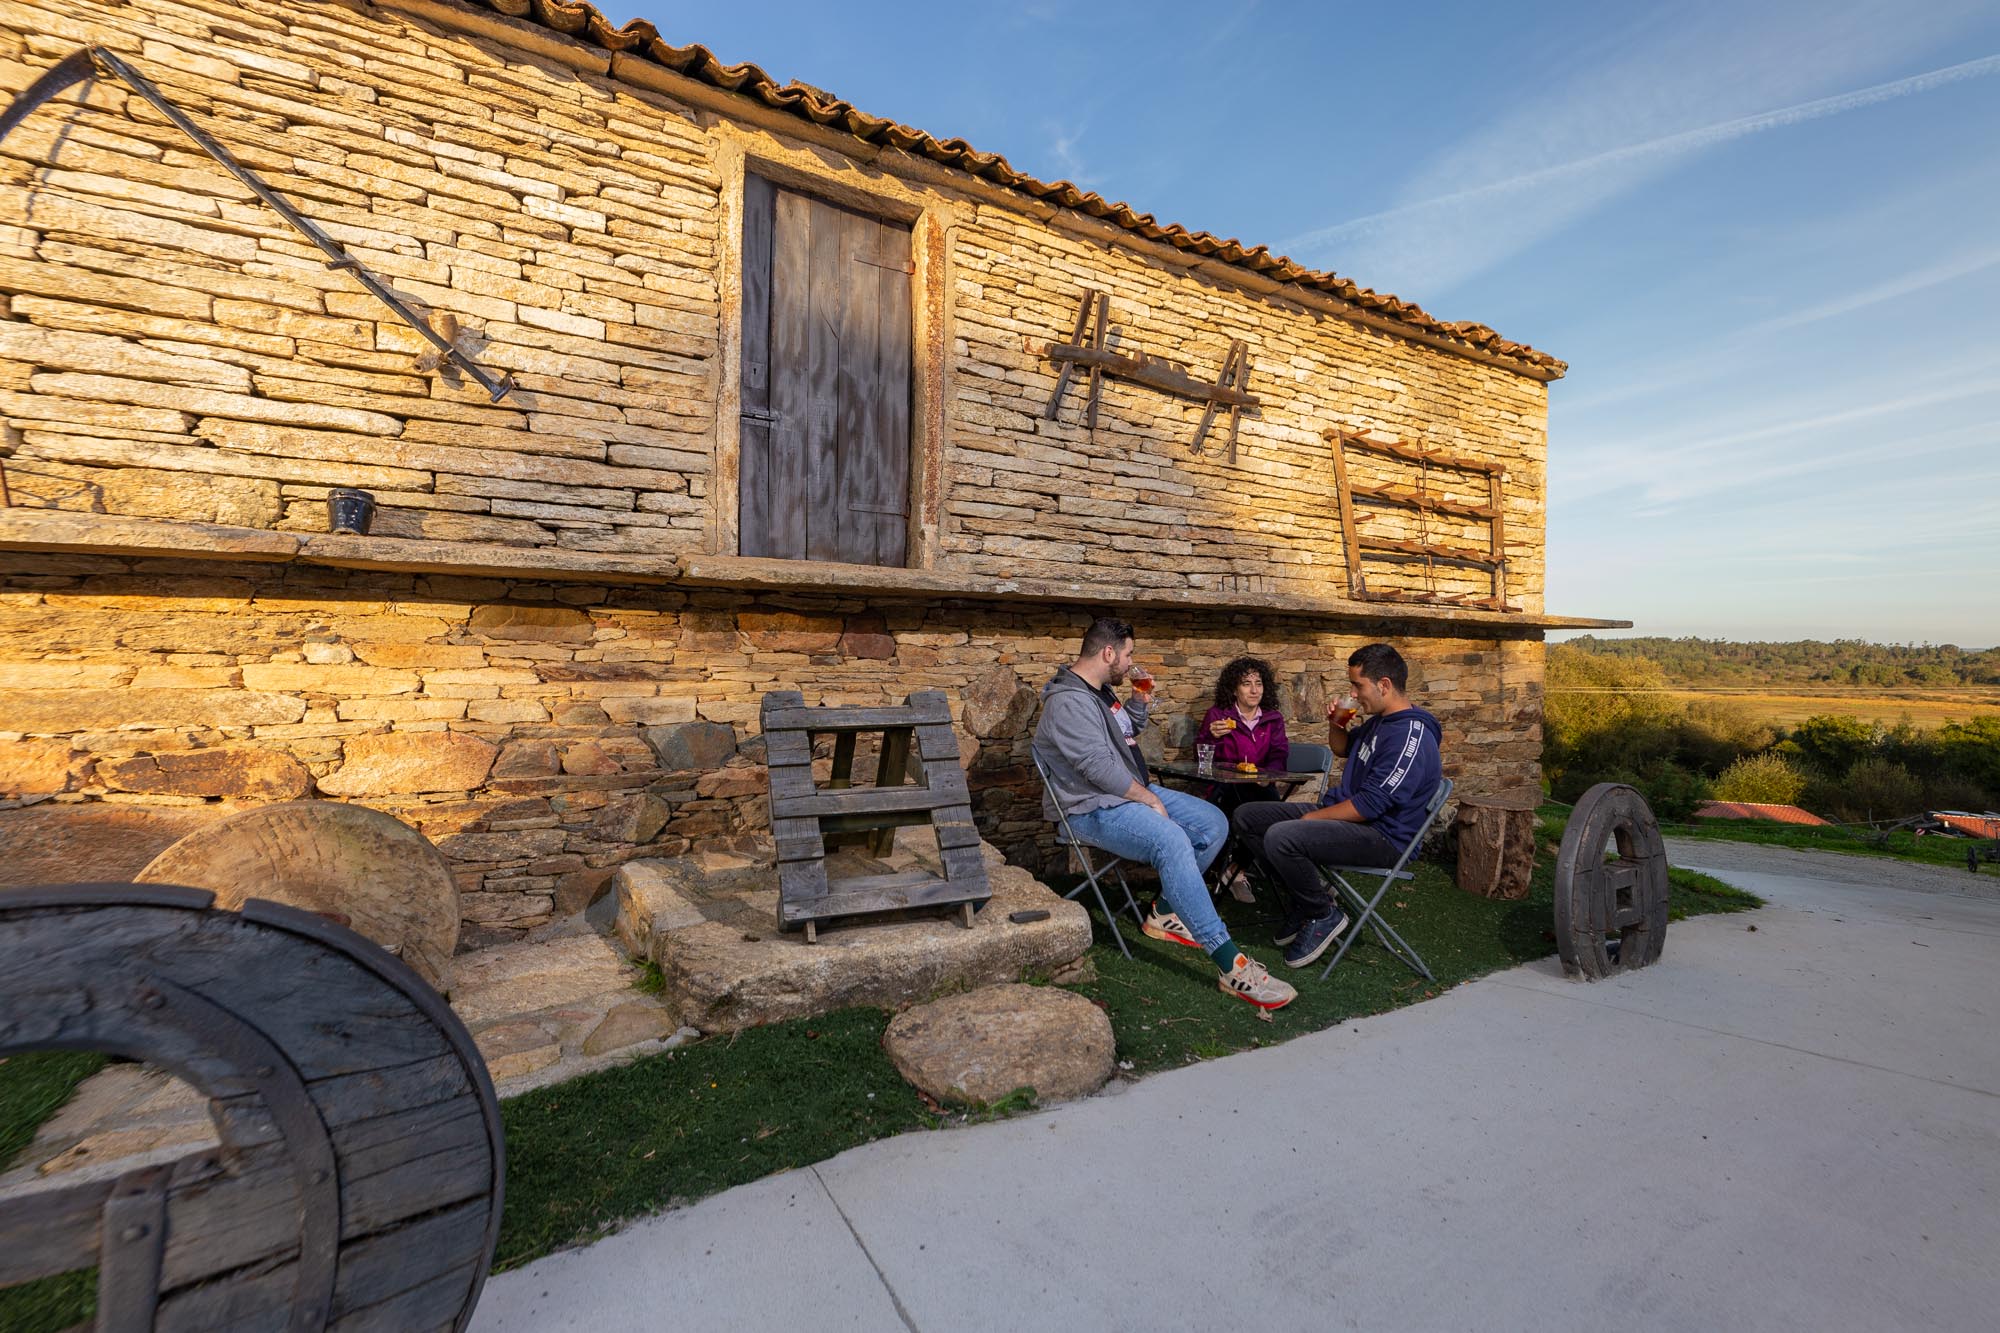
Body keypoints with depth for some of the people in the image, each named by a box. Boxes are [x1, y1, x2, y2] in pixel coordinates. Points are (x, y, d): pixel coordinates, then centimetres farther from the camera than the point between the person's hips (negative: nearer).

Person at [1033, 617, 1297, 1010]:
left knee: (1214, 823, 5)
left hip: (1133, 792, 11)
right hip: (1095, 808, -11)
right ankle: (1230, 965, -33)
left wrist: (1138, 698, 12)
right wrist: (1149, 799, -16)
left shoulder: (1101, 691, 13)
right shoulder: (1068, 701, -19)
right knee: (1172, 841, -34)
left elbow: (1131, 732, 29)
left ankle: (1165, 913, 10)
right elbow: (1098, 766, -25)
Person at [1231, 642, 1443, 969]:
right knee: (1247, 817, 3)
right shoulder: (1379, 721, 10)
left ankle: (1324, 914, -8)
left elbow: (1370, 804, -26)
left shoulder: (1411, 737, -22)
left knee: (1281, 837, -34)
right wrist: (1334, 724, 8)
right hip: (1342, 814, 10)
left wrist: (1310, 818, -18)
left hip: (1380, 836, -10)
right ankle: (1304, 896, 7)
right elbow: (1343, 748, 31)